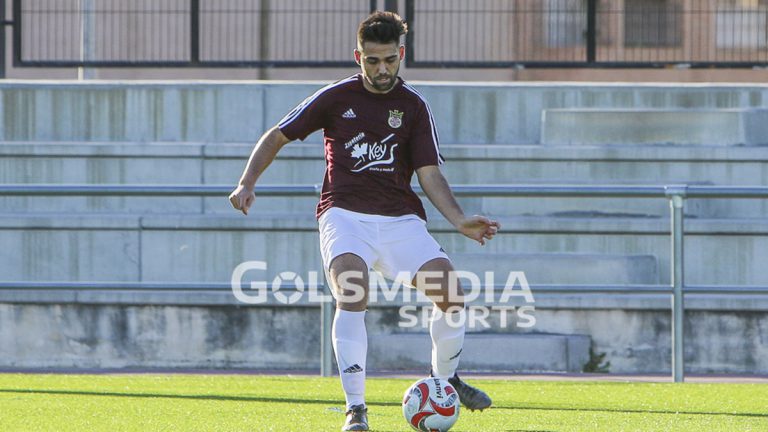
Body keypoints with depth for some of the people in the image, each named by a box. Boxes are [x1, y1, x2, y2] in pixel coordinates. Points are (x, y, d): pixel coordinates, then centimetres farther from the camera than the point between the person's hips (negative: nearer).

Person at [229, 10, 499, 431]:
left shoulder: (413, 106, 5)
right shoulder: (335, 97, 3)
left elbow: (429, 173, 2)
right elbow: (277, 136, 9)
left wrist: (460, 220, -13)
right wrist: (247, 183, -4)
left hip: (401, 218, 2)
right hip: (345, 213, -2)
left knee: (452, 295, -12)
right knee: (352, 293, -29)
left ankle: (444, 379, 18)